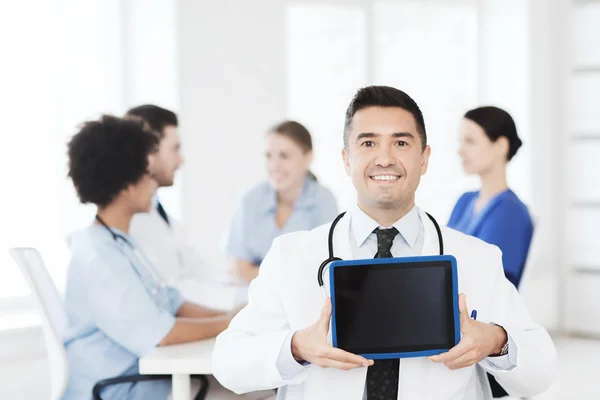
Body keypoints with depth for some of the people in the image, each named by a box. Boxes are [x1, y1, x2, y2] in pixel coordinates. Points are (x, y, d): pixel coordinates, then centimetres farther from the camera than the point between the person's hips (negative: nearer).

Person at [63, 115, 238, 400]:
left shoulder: (120, 243, 12)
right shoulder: (98, 257, -21)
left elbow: (171, 305, 12)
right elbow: (157, 334, -23)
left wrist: (231, 316, -2)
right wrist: (229, 323, -12)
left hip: (141, 375, 9)